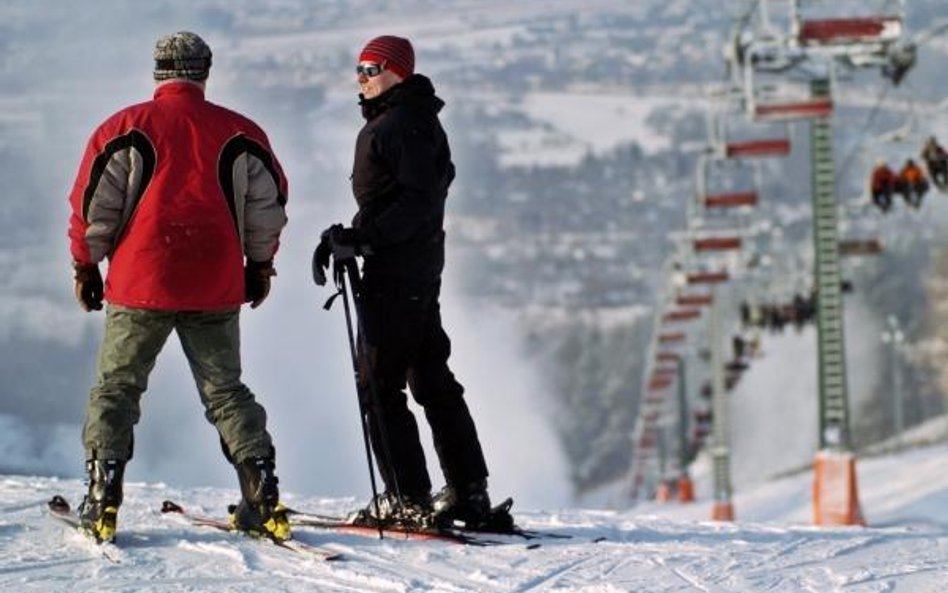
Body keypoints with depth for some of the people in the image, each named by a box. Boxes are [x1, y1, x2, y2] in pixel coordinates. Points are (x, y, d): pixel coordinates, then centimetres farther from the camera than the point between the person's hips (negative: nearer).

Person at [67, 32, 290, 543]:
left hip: (141, 286, -2)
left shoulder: (126, 127, -2)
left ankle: (102, 500, -1)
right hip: (217, 290, 2)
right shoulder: (239, 134, 5)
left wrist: (85, 264, 10)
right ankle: (263, 496, 1)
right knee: (226, 391, 12)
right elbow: (269, 202, 10)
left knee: (116, 388, 8)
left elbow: (94, 199, -1)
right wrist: (259, 263, 23)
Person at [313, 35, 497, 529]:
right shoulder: (417, 121, 17)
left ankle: (408, 498, -6)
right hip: (422, 271, 10)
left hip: (394, 273, -10)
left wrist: (363, 236, -25)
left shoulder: (399, 126, -15)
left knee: (380, 384, -6)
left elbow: (418, 201, -23)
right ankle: (469, 492, 14)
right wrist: (344, 237, 17)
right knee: (433, 380, 12)